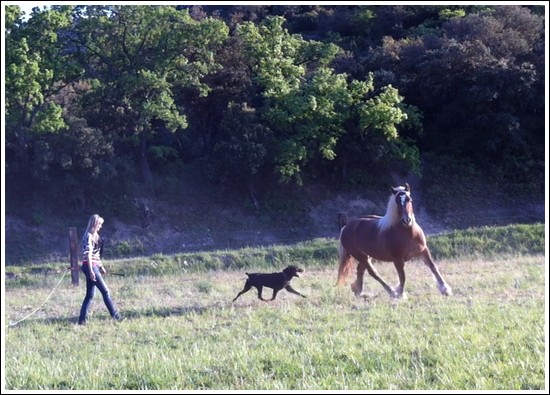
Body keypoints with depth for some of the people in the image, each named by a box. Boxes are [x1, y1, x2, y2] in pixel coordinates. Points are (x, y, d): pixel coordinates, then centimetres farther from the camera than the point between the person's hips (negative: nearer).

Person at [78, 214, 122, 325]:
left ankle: (82, 320, 7)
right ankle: (115, 316, 2)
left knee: (90, 295, 7)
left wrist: (101, 266, 23)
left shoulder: (95, 235, 16)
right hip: (90, 266, -9)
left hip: (95, 266, 9)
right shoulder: (89, 236, -12)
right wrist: (91, 271, -21)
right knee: (105, 291, -4)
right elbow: (88, 254, -17)